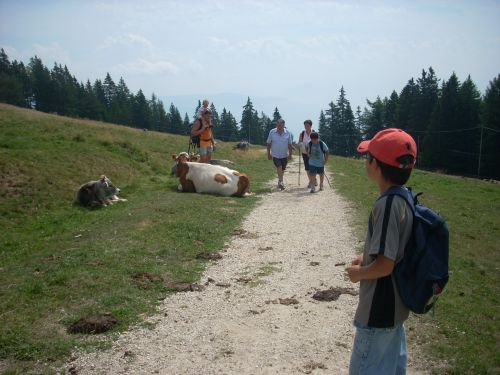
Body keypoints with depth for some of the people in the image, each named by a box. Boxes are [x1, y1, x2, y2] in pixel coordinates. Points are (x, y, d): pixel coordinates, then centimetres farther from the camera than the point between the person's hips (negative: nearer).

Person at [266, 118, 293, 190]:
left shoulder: (288, 133, -3)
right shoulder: (272, 132, -5)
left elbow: (289, 145, 1)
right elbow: (269, 144, 2)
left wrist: (290, 154, -2)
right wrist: (269, 154, 2)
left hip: (284, 155, 2)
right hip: (275, 155, -2)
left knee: (282, 169, 11)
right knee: (279, 167, -19)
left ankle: (279, 182, 29)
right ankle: (281, 182, -23)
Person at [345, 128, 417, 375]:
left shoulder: (387, 205, -27)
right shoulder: (405, 199, 2)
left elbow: (385, 265, -28)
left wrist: (358, 273, -11)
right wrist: (367, 259, 10)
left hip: (379, 312, -9)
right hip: (396, 306, 9)